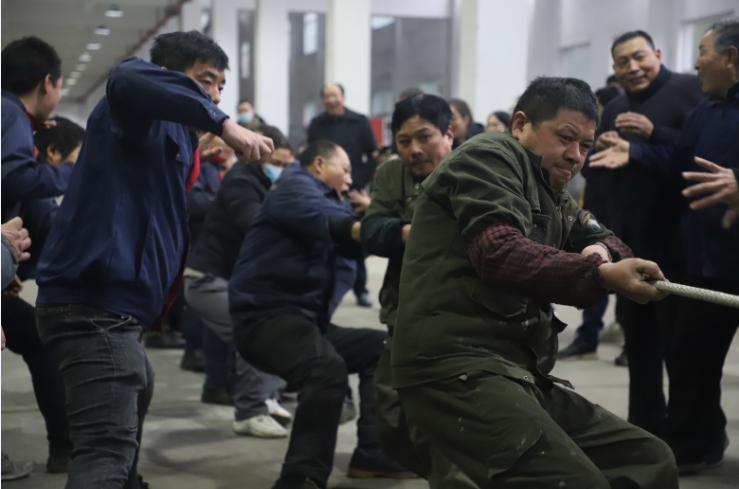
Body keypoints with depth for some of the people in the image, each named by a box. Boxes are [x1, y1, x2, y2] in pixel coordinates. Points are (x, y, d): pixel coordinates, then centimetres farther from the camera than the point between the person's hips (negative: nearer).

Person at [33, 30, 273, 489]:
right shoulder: (145, 117, -5)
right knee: (108, 448, -20)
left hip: (109, 302, 11)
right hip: (95, 301, -11)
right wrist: (223, 123, -30)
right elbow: (130, 80, -30)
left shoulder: (174, 136, 24)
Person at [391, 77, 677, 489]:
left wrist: (602, 250, -1)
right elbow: (501, 253, -16)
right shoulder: (490, 157, 0)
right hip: (457, 366, -9)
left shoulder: (552, 197, 26)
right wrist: (599, 274, -27)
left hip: (520, 373, 9)